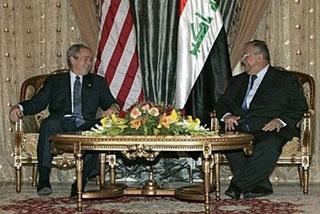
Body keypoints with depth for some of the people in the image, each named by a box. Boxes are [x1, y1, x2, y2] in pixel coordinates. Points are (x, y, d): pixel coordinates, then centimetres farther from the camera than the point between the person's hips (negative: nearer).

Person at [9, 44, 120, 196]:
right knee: (49, 123, -36)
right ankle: (44, 180, -34)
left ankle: (82, 181, -29)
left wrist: (112, 108, -10)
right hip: (61, 124, -1)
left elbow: (109, 102, 16)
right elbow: (38, 102, 10)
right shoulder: (54, 81, 21)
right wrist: (19, 108, -10)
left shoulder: (97, 82, 26)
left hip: (85, 125, 1)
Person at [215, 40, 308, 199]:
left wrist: (281, 120, -14)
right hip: (239, 127, 4)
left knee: (270, 145, -37)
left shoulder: (286, 79, 13)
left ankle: (237, 185, -32)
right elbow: (222, 102, 21)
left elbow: (300, 106, 4)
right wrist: (226, 115, -3)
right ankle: (261, 185, -22)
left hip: (267, 128, -4)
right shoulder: (237, 81, 28)